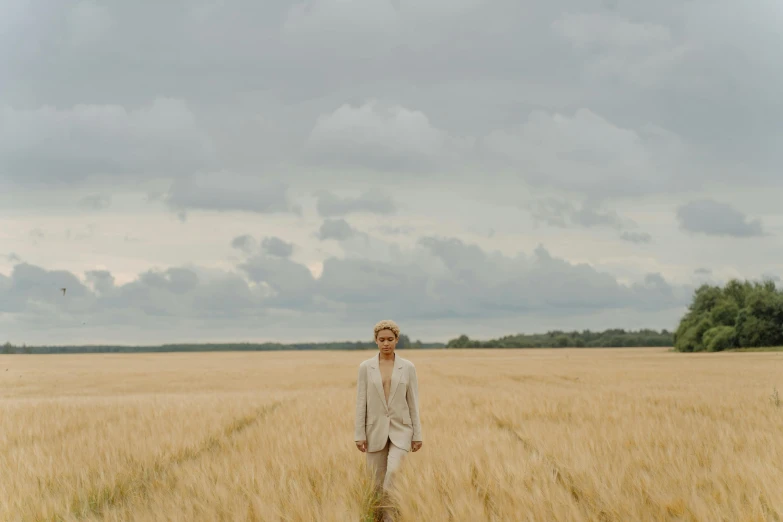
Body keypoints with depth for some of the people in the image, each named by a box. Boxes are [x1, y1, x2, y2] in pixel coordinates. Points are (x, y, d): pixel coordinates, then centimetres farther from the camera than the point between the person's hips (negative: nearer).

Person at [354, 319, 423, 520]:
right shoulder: (365, 367, 0)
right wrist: (359, 434, -5)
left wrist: (417, 434, -1)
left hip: (400, 430, -1)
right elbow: (361, 402, 0)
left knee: (393, 472, -22)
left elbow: (413, 402, 2)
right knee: (378, 481, 4)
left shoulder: (408, 367, 0)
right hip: (376, 430, 1)